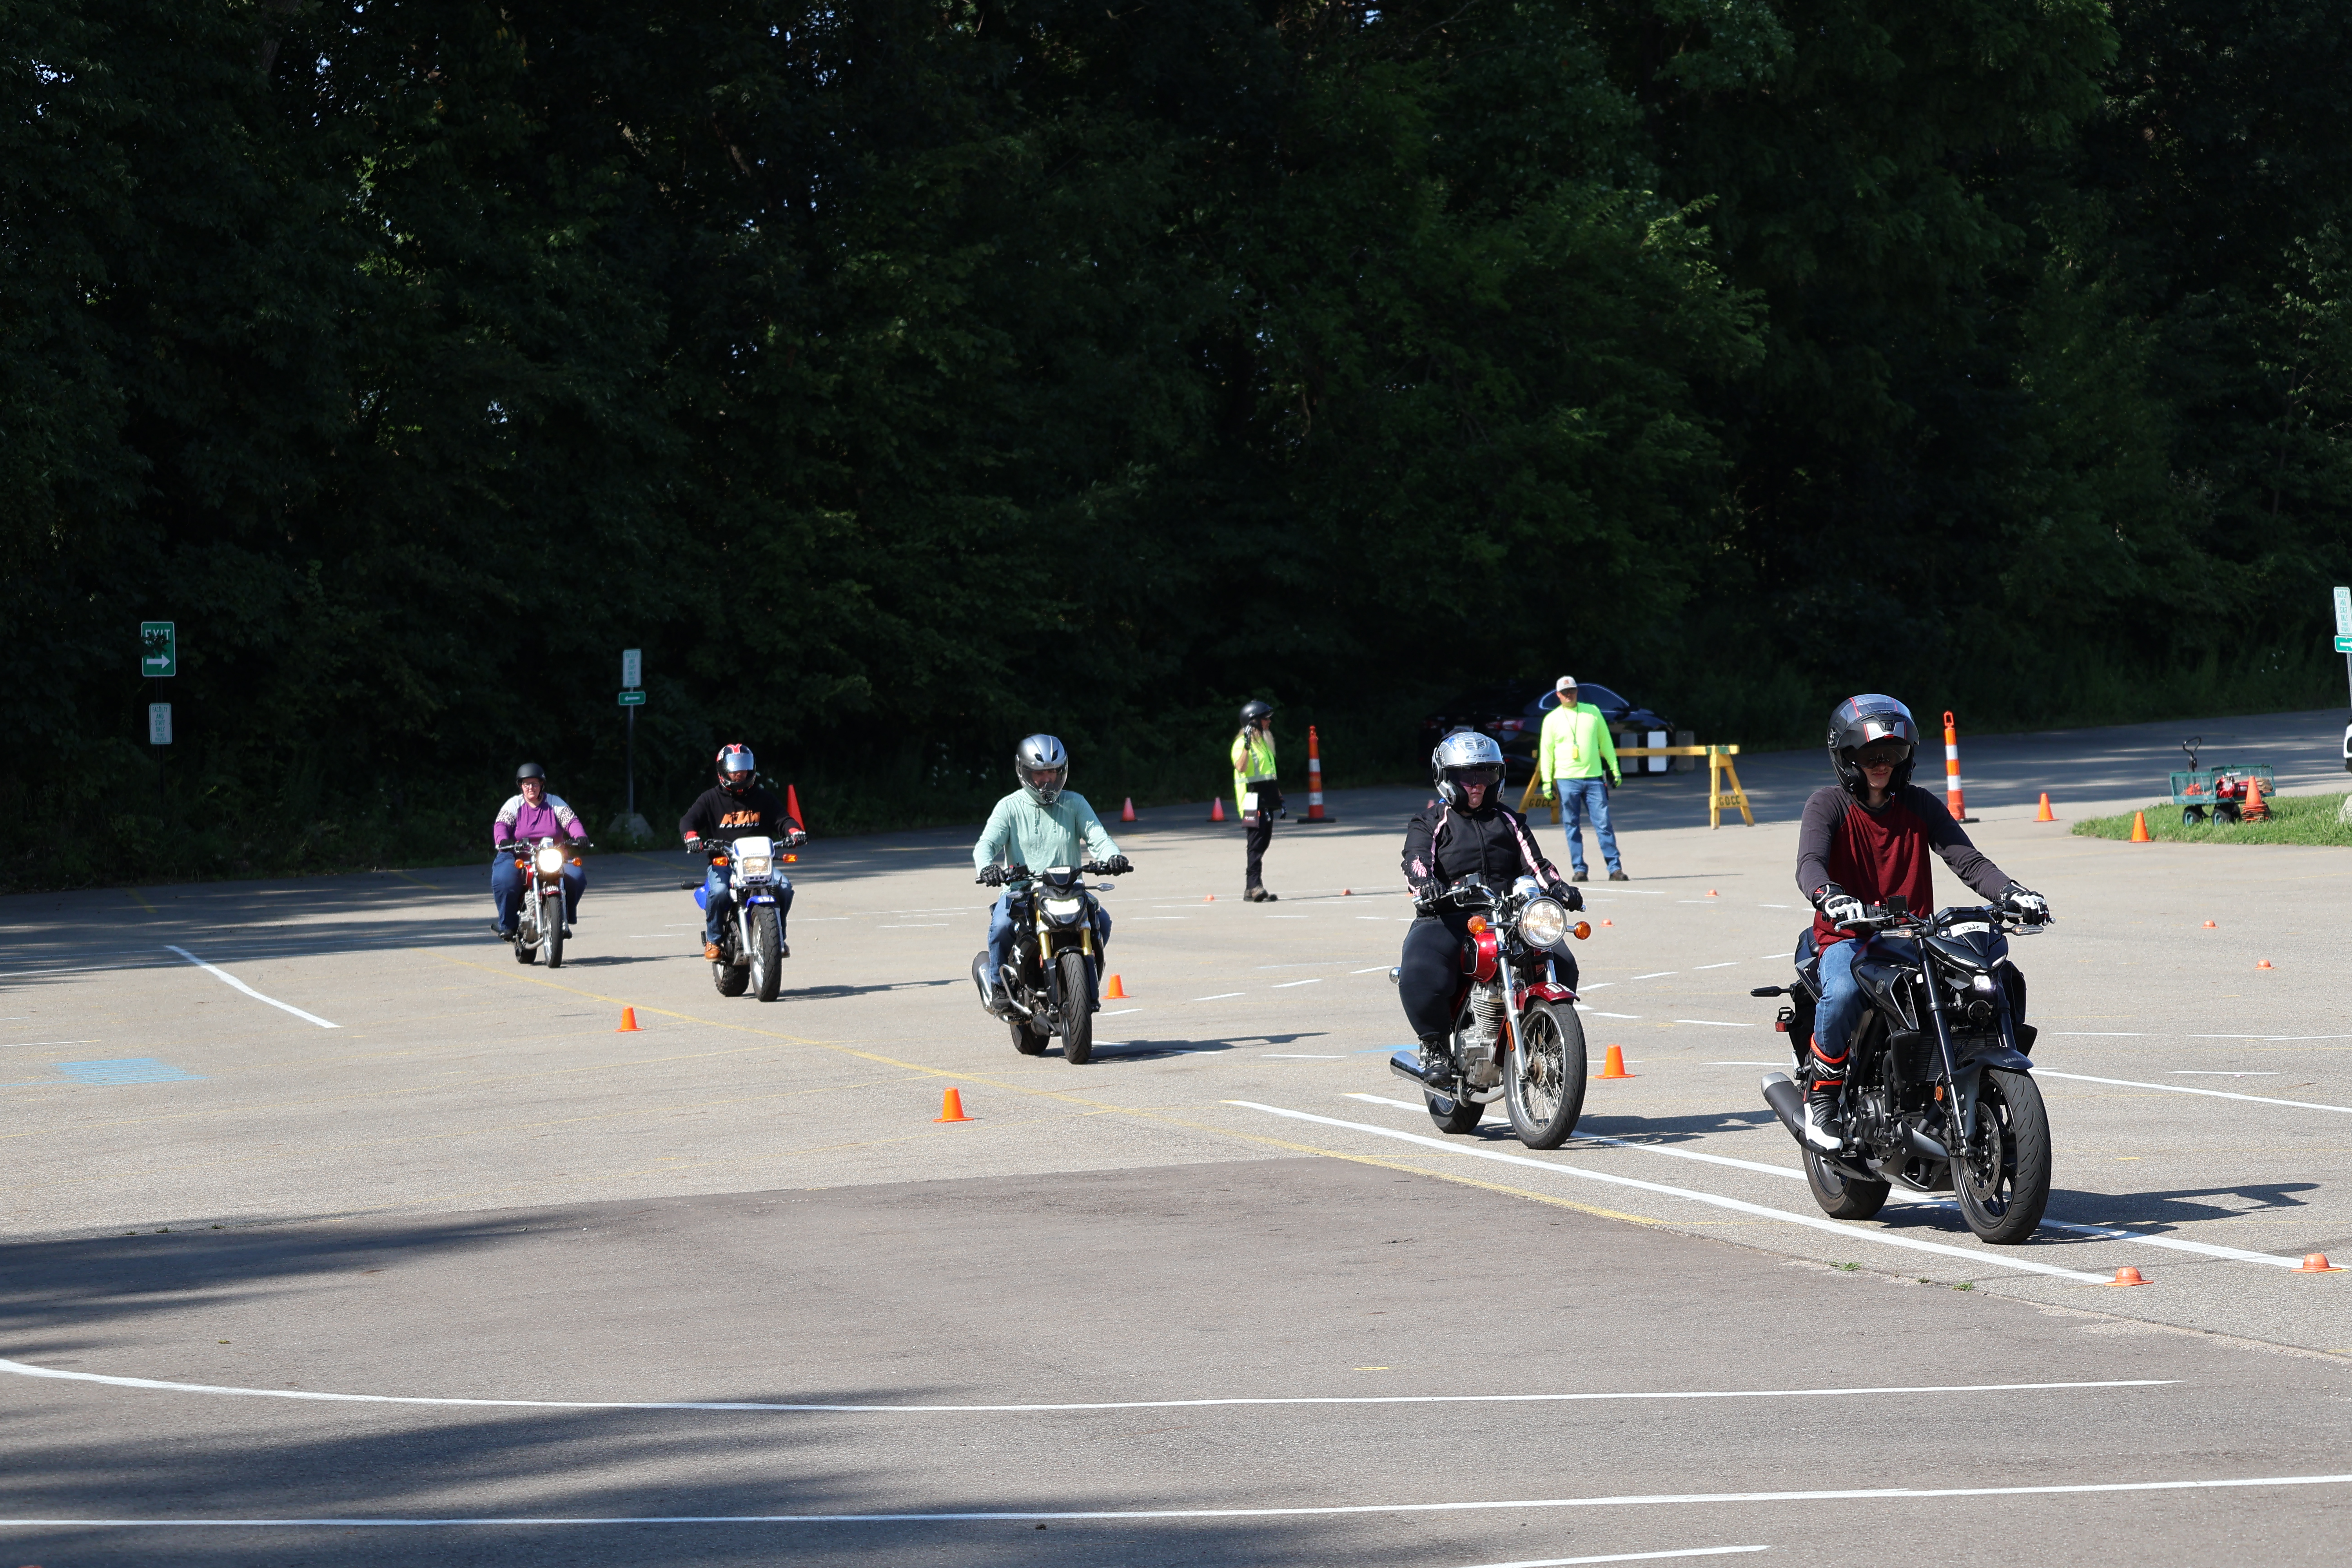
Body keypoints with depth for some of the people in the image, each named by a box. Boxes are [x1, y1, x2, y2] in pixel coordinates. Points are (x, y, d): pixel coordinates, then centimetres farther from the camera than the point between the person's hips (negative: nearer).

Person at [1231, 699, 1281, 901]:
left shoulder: (1263, 742, 19)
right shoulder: (1242, 743, -11)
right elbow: (1241, 767, -29)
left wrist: (1278, 795, 26)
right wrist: (1247, 745, -39)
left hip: (1266, 801, 9)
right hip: (1253, 802, -9)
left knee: (1263, 844, 8)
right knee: (1256, 845, -13)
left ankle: (1251, 890, 11)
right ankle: (1255, 887, -18)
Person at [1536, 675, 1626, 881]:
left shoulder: (1592, 712, 10)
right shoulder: (1552, 719, 5)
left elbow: (1605, 741, 14)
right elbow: (1545, 751, 5)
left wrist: (1615, 769, 11)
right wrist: (1547, 782, 0)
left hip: (1594, 778, 1)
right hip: (1566, 780, -1)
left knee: (1603, 824, -4)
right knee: (1572, 827, 0)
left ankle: (1615, 869, -3)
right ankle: (1579, 870, 5)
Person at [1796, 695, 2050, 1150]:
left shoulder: (1920, 805, 11)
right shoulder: (1828, 804, 1)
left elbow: (1967, 860, 2)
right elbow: (1809, 864, -17)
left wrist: (2011, 893, -18)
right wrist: (1831, 896, -41)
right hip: (1848, 939, -3)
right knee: (1843, 994, -38)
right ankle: (1821, 1093, -14)